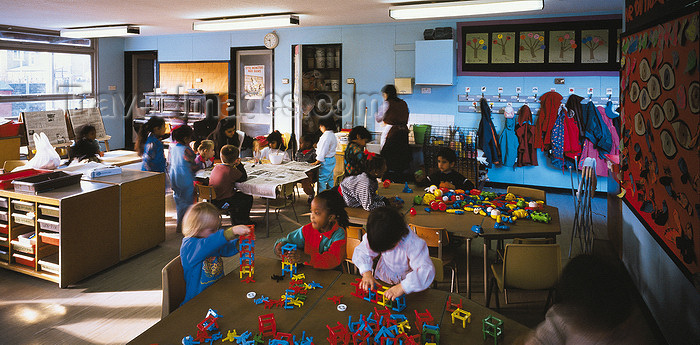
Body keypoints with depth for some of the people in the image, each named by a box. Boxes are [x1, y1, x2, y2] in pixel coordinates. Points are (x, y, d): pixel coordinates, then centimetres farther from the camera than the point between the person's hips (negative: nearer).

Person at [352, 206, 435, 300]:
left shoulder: (413, 243, -33)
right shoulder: (377, 237, -19)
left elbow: (427, 271, -39)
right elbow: (361, 252, -8)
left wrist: (402, 287, -49)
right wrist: (366, 272, -27)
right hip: (382, 281, 4)